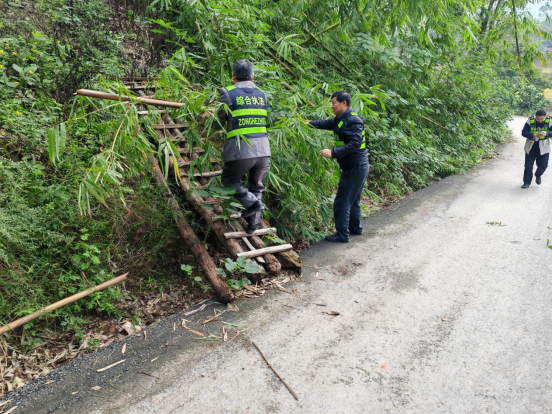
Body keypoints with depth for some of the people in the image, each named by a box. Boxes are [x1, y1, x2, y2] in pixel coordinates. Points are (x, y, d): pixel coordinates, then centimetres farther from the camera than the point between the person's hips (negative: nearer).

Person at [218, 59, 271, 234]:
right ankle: (252, 224, 18)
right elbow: (268, 122, 16)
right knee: (256, 188, 20)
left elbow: (221, 120, 9)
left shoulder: (227, 93, 1)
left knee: (228, 180, 21)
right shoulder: (262, 95, 13)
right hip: (263, 151, 4)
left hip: (240, 153, -4)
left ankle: (252, 202, 1)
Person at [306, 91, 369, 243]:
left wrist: (333, 153, -33)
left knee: (342, 202, -4)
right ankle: (355, 228, 35)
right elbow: (327, 123, 23)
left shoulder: (353, 121, -20)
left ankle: (342, 235, 5)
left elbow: (354, 144, -29)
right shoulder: (341, 119, 10)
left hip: (355, 168, -10)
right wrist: (309, 123, 13)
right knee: (352, 200, 21)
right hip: (354, 166, 10)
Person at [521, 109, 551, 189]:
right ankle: (527, 182, 18)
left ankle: (538, 176, 37)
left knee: (543, 165, 4)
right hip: (531, 148, 0)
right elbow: (523, 132, -14)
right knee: (528, 166, 3)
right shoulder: (530, 121, -11)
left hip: (543, 148, 0)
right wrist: (533, 135, -31)